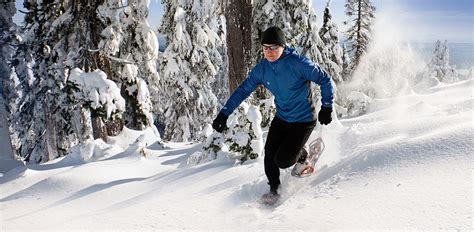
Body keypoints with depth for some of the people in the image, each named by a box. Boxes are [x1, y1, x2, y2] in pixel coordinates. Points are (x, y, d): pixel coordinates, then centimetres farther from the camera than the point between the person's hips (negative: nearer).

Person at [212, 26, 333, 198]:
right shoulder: (261, 69, -6)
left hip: (303, 120, -5)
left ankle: (302, 156, 24)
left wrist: (326, 108, -10)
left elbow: (325, 80, -12)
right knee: (270, 155, -2)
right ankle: (274, 188, 26)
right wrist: (224, 114, -5)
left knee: (282, 161, -11)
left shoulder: (298, 63, -22)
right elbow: (243, 91, 0)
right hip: (281, 118, 5)